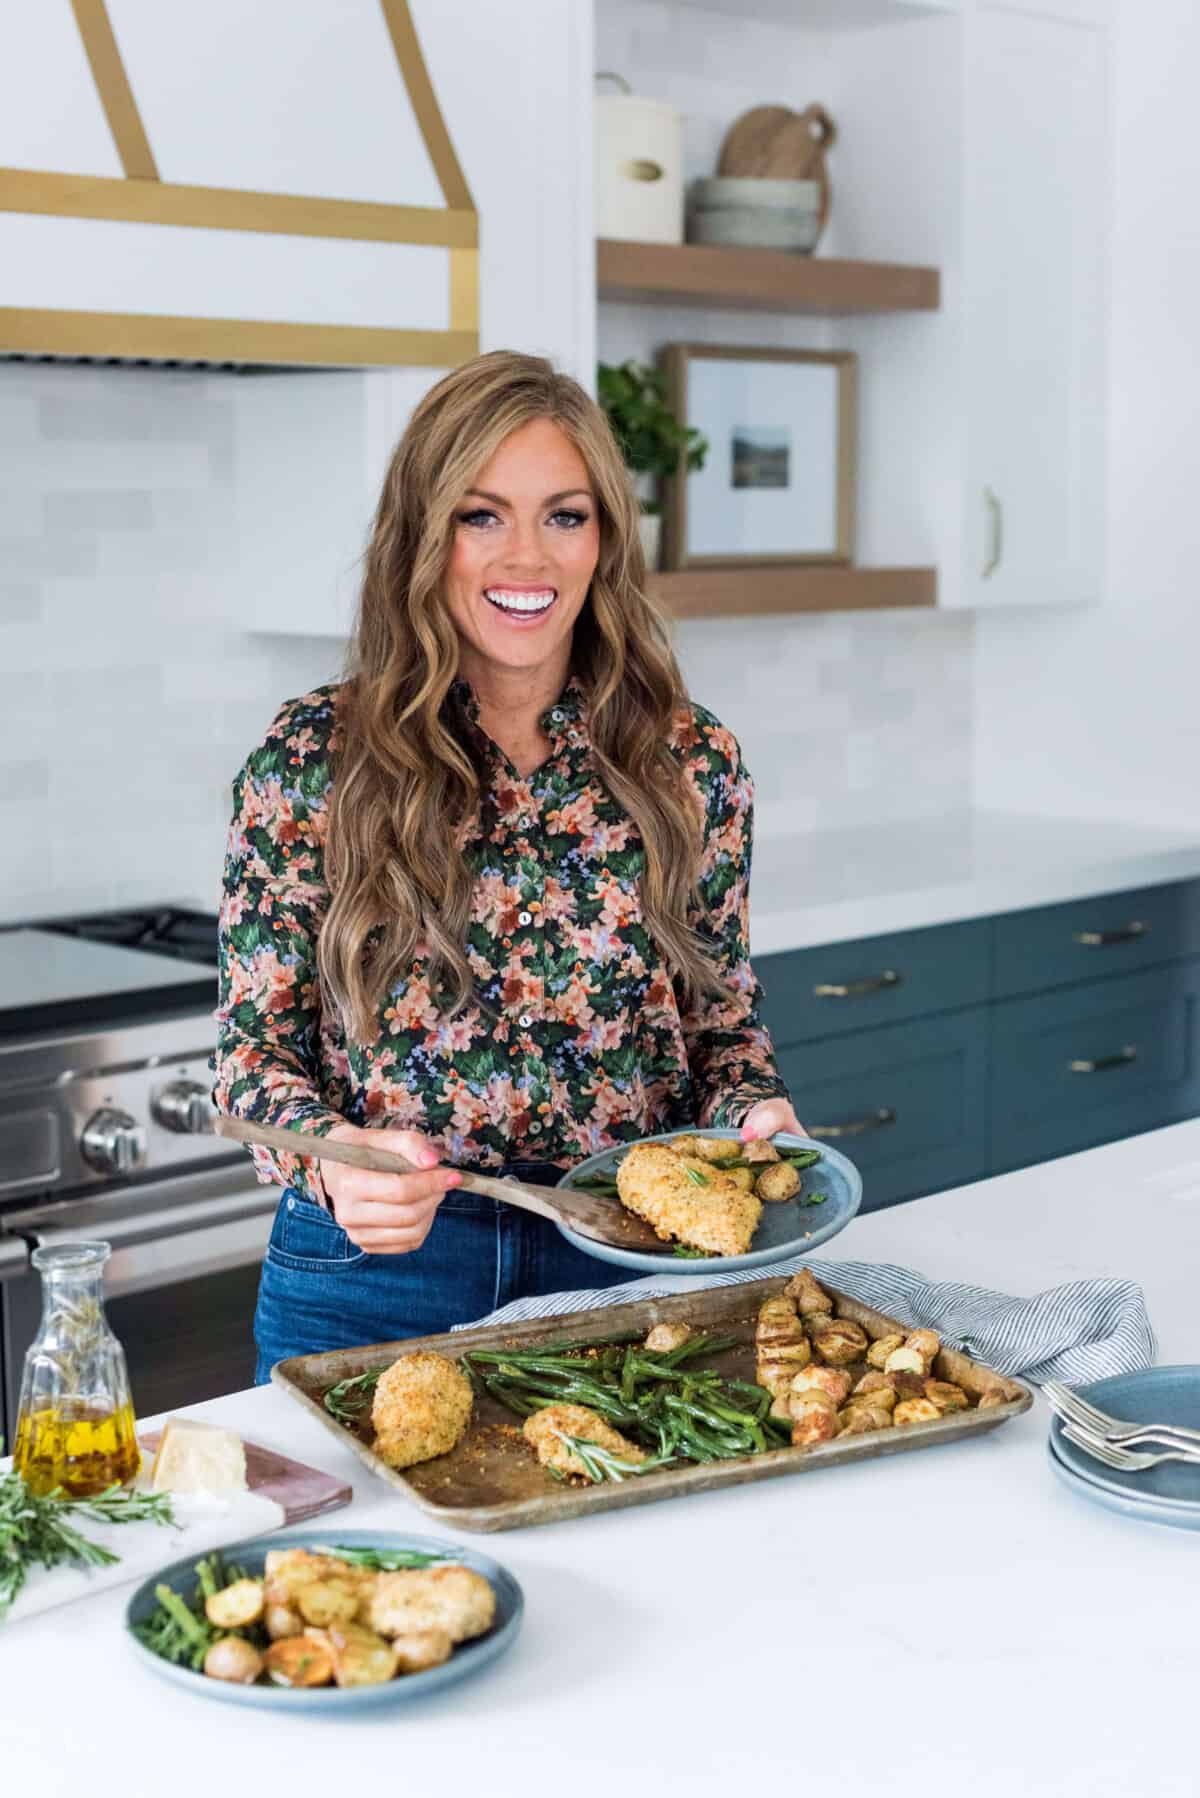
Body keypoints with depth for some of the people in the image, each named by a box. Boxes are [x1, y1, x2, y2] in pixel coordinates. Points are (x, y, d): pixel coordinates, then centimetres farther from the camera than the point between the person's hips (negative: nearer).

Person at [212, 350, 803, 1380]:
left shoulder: (694, 765, -2)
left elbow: (724, 1021, 7)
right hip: (372, 1270, -1)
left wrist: (756, 1113, -14)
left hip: (622, 1262, 2)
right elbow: (254, 1041, -4)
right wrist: (331, 1153, -24)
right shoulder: (310, 760, -7)